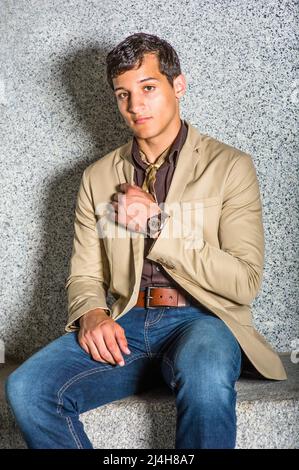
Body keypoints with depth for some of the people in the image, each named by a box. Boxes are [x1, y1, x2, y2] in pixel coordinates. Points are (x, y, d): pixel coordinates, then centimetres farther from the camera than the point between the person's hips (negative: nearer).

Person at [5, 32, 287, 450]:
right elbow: (85, 276, 14)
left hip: (200, 319, -3)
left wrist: (159, 225, -10)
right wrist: (91, 315, -10)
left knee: (206, 379, -39)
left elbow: (245, 282, -4)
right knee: (26, 388, -23)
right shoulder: (98, 178, 15)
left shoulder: (229, 166, 3)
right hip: (126, 324, 4)